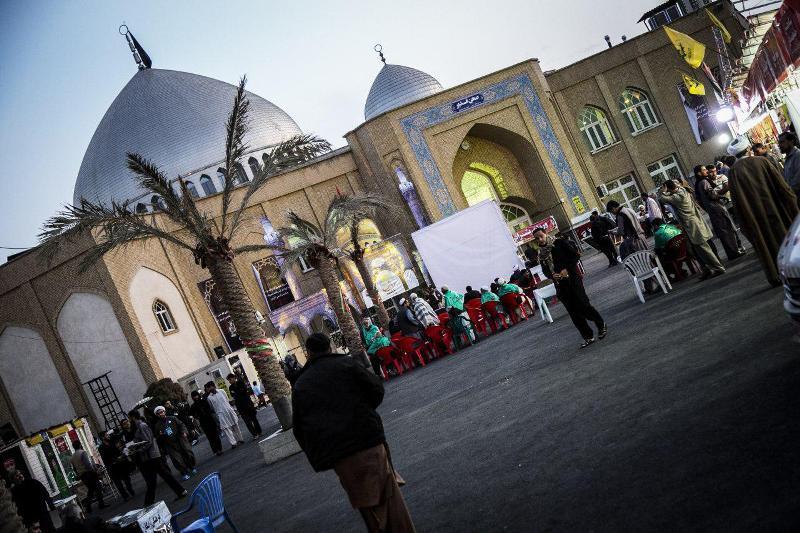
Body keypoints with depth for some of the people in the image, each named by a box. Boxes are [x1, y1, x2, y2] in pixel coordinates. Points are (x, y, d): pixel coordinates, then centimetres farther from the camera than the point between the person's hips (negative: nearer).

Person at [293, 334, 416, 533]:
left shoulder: (300, 385, 12)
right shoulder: (346, 363, 4)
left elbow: (299, 429, 12)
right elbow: (376, 390, 1)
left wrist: (317, 456, 20)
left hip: (337, 458, 3)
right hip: (367, 441, -3)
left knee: (369, 507, 11)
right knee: (389, 497, 3)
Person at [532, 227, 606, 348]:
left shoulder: (560, 243, -3)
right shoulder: (541, 253, 11)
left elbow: (576, 255, -7)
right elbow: (545, 270, 14)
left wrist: (567, 269, -16)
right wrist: (552, 275, -8)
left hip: (572, 278, -5)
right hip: (560, 284, 5)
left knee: (582, 305, -11)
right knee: (573, 311, 2)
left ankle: (601, 325, 14)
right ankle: (588, 337, 10)